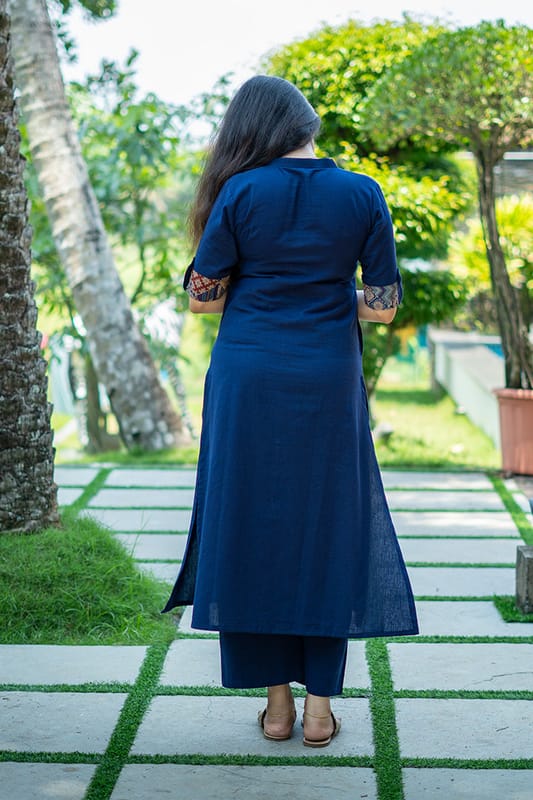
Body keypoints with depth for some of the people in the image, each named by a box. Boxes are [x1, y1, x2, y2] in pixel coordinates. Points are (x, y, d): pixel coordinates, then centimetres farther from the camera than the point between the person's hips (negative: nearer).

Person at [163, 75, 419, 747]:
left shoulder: (240, 192, -5)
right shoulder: (362, 194, -2)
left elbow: (202, 296, -3)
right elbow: (383, 306, -1)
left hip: (247, 383, -1)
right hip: (328, 385, 1)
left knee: (254, 528, 8)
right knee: (327, 529, 10)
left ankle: (276, 703, 14)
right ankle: (319, 705, 13)